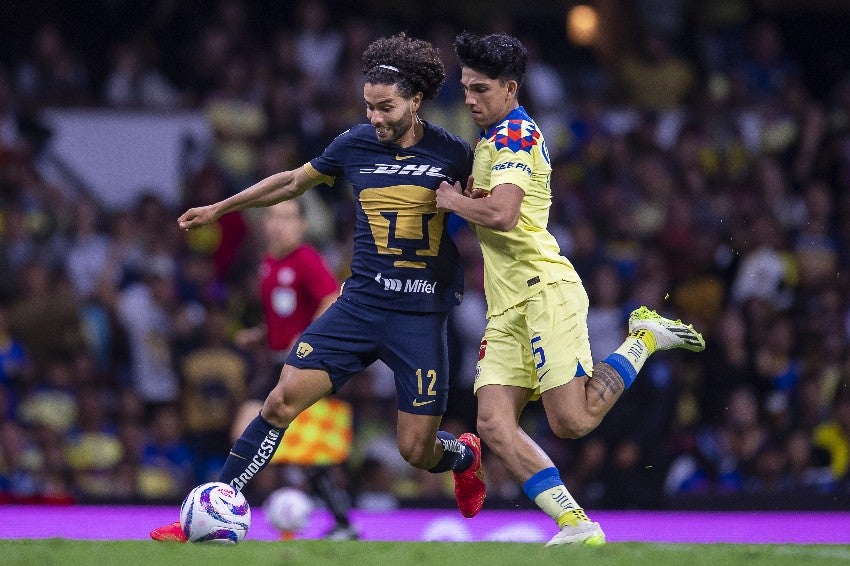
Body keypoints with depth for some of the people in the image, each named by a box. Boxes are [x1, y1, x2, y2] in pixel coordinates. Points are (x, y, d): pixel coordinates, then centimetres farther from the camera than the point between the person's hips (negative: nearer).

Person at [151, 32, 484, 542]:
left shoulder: (452, 153, -5)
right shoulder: (356, 144, 1)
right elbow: (293, 182, 19)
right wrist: (218, 209, 24)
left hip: (422, 317, -2)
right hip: (359, 304, 2)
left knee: (416, 451, -2)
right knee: (283, 400, -12)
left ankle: (465, 455, 37)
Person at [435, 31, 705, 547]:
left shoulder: (513, 134, -8)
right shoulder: (493, 139, 22)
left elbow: (501, 215, -23)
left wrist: (452, 200, -4)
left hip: (544, 290, -9)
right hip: (508, 309, 9)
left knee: (571, 422, -15)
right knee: (494, 424, -9)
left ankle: (646, 338, 8)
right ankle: (577, 526, -11)